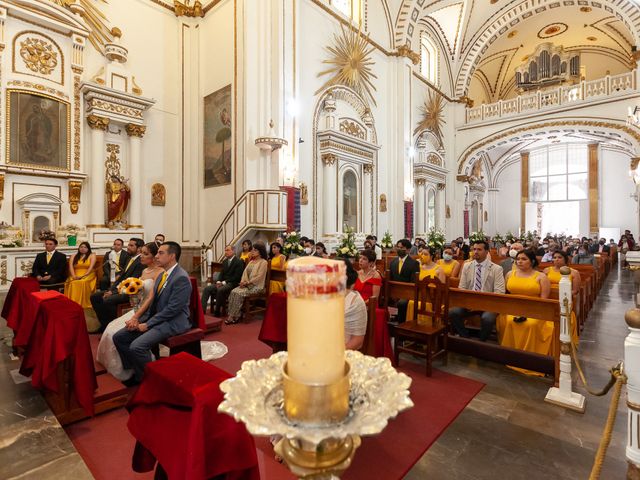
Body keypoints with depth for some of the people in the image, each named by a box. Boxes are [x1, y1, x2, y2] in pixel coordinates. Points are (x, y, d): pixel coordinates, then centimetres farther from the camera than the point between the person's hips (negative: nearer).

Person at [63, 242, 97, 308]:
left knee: (83, 282, -36)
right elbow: (71, 266, 4)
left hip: (88, 276, -2)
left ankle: (84, 303, -35)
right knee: (72, 283, -32)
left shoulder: (92, 255, 9)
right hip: (76, 276, 3)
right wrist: (74, 276, -15)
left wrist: (83, 276, -18)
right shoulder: (74, 256, 18)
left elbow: (91, 267, -4)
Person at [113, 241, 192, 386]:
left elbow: (172, 309, -21)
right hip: (156, 318, 10)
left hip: (173, 322, -10)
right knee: (119, 337, 3)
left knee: (137, 346, -24)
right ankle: (134, 371, 16)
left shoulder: (181, 278, -19)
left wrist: (148, 324, -15)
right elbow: (153, 303, 16)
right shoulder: (162, 275, 12)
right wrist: (140, 320, 0)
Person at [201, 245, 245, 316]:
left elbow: (237, 277, -15)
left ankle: (217, 312, -18)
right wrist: (218, 281, -5)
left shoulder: (239, 262, -8)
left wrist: (224, 282, -18)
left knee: (220, 290, -33)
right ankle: (202, 310, -15)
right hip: (223, 283, 8)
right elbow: (221, 273, 16)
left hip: (232, 283, -7)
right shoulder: (225, 261, 16)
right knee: (206, 289, -11)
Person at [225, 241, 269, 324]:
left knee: (239, 293, -27)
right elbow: (245, 272, 13)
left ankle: (234, 316, -20)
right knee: (233, 291, -19)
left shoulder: (263, 262, -5)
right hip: (247, 284, 7)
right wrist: (243, 281, -6)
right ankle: (232, 315, -21)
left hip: (256, 286, -7)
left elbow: (259, 277, -13)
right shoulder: (251, 261, 20)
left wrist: (247, 282, -15)